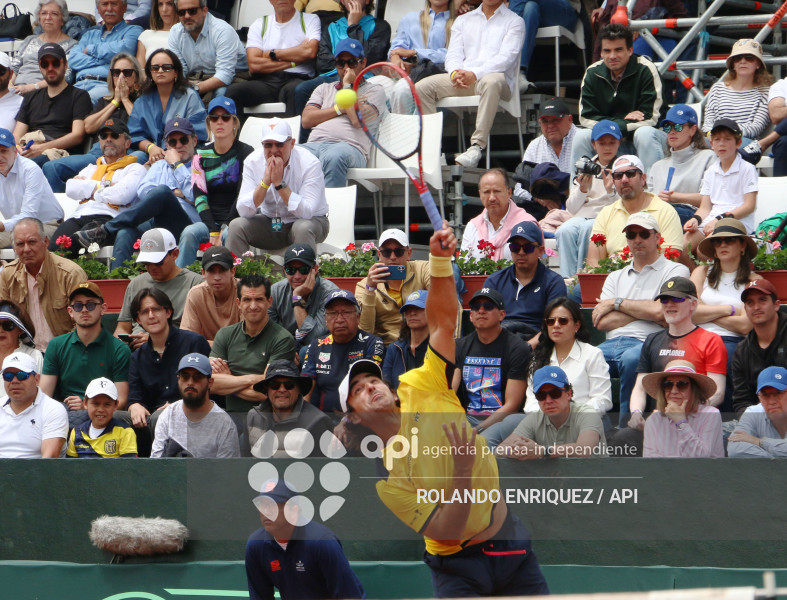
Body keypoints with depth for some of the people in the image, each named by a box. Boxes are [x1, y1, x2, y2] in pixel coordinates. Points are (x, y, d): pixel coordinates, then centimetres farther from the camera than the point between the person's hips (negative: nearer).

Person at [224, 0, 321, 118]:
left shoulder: (310, 20, 14)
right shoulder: (259, 25, 19)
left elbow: (309, 51, -6)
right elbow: (253, 65, 3)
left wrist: (271, 54, 3)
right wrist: (292, 62, -4)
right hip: (265, 81, 2)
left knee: (294, 90, -39)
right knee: (233, 90, -28)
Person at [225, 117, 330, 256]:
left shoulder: (309, 164, -20)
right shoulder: (252, 162, -10)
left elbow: (306, 212, -29)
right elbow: (243, 211, -17)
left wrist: (279, 183, -32)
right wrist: (265, 182, -29)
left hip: (310, 220, -3)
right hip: (270, 222, 3)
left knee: (302, 228, -36)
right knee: (236, 226, -20)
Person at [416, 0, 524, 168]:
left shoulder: (514, 22, 10)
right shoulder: (463, 20, 24)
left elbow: (506, 57, -5)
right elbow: (453, 54, 14)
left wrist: (475, 74, -20)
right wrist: (455, 72, -12)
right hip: (462, 80, 4)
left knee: (491, 82, -40)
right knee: (422, 87, -17)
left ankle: (477, 146, -42)